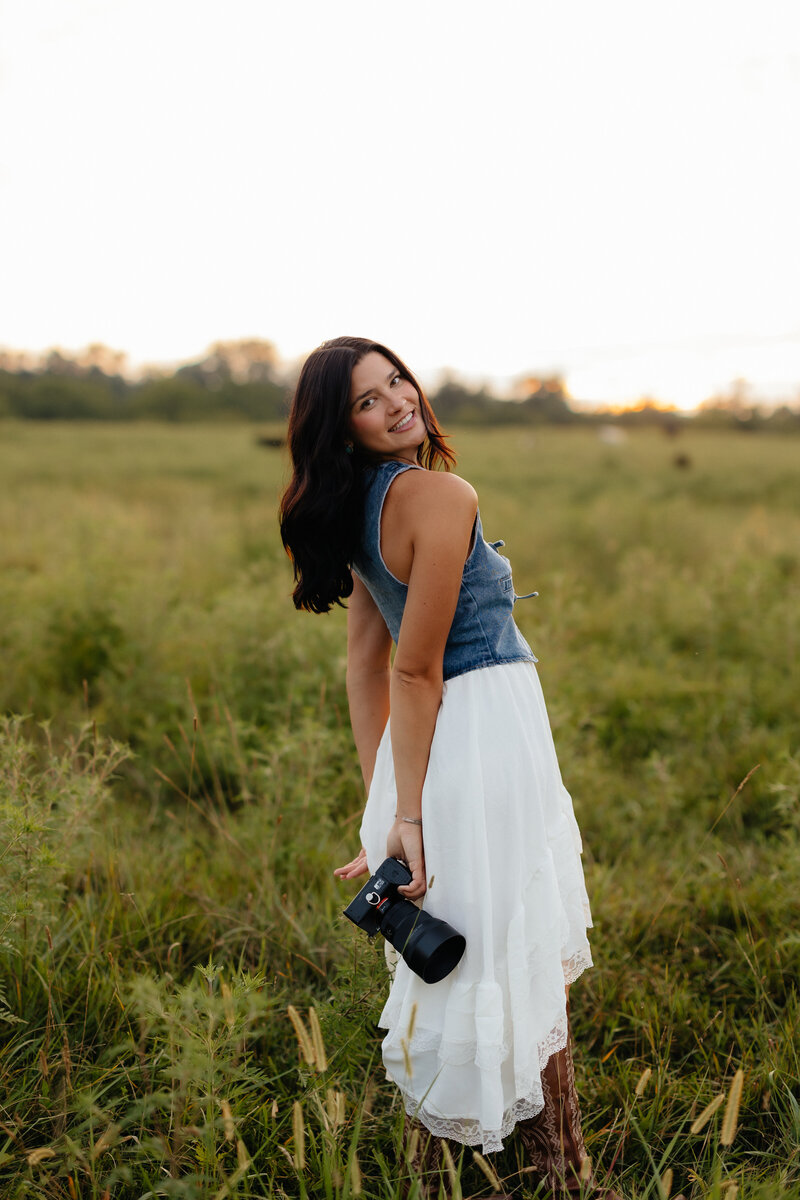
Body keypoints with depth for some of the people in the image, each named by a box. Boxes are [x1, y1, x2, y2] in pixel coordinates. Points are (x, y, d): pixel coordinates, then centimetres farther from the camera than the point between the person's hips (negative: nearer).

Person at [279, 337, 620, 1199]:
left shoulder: (362, 506, 9)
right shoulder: (439, 493, -18)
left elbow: (365, 663, 10)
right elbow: (415, 669, -20)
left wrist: (381, 802, 13)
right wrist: (405, 814, -16)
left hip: (431, 736, 9)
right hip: (482, 732, -9)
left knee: (452, 961, 22)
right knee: (518, 965, 5)